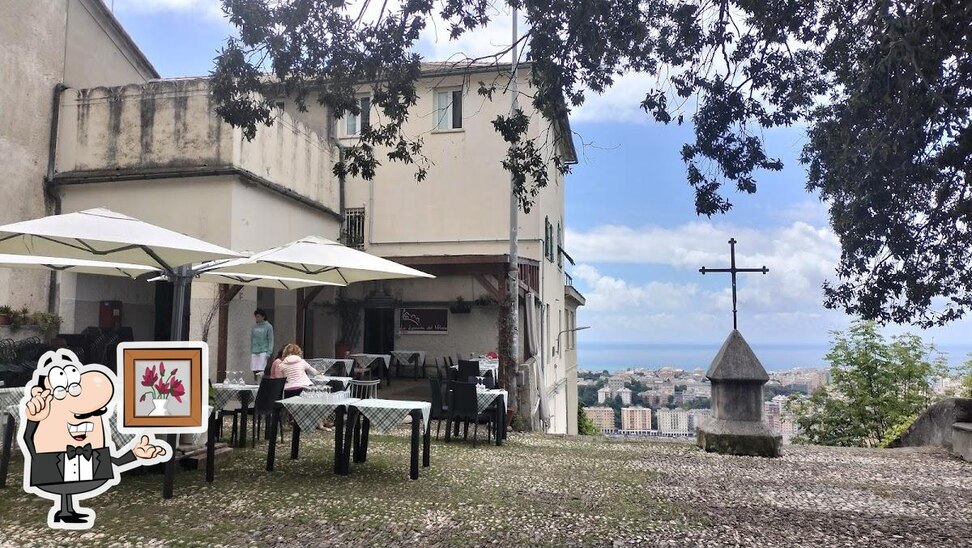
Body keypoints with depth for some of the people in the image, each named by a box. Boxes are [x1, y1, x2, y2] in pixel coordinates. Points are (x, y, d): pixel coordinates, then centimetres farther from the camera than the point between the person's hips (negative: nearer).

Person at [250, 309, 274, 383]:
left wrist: (268, 352, -10)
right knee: (254, 371, 2)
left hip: (263, 352, -4)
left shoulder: (268, 326, -2)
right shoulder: (254, 326, 10)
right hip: (254, 352, 4)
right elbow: (251, 339, 16)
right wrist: (251, 351, 10)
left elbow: (271, 340, -3)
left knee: (261, 371, -13)